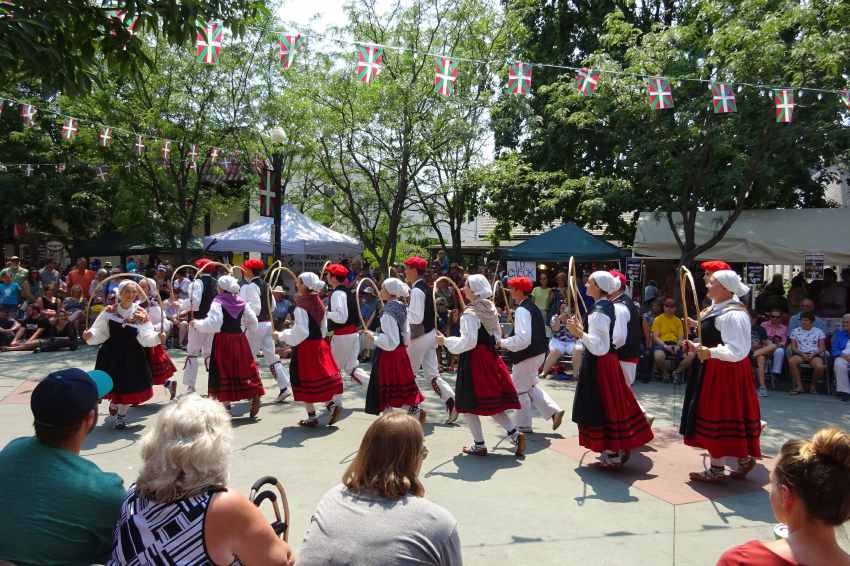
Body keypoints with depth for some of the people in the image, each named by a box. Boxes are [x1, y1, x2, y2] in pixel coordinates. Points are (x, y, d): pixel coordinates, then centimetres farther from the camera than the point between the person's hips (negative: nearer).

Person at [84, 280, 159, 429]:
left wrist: (157, 337, -32)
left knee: (130, 386, 7)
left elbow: (147, 337, -13)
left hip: (132, 357, 0)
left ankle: (122, 414, 32)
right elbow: (99, 332, -2)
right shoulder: (109, 311, -3)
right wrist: (90, 335, -22)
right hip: (111, 355, 0)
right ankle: (114, 404, 45)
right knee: (113, 385, 10)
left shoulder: (140, 314, -6)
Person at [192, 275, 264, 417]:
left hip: (223, 340, -4)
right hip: (239, 339, 4)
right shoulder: (241, 302, 5)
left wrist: (197, 324, -6)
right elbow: (253, 322, 9)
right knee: (245, 368, 10)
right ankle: (254, 396, 3)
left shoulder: (218, 302, -10)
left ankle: (226, 403, 6)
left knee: (224, 371, 3)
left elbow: (213, 324, -20)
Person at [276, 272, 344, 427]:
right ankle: (332, 404, 6)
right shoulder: (319, 304, 7)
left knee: (305, 381, 5)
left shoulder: (301, 306, -17)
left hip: (305, 347, -7)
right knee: (321, 376, 17)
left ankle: (312, 417, 13)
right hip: (320, 344, 7)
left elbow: (300, 332, -21)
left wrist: (281, 336, -12)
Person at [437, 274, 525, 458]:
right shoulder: (491, 309, 7)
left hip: (474, 360, -8)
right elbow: (497, 335, 16)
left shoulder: (470, 313, -17)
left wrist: (446, 341, -12)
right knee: (493, 401, 16)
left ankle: (479, 445, 13)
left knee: (469, 404, 6)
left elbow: (468, 341, -21)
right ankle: (515, 434, 7)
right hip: (490, 358, 8)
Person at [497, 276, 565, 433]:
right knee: (530, 386, 24)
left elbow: (522, 339, -29)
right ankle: (554, 411, 18)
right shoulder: (533, 307, 9)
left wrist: (502, 343, -19)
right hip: (538, 352, 10)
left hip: (527, 355, -9)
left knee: (520, 389, 6)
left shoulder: (522, 310, -22)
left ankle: (524, 426, 18)